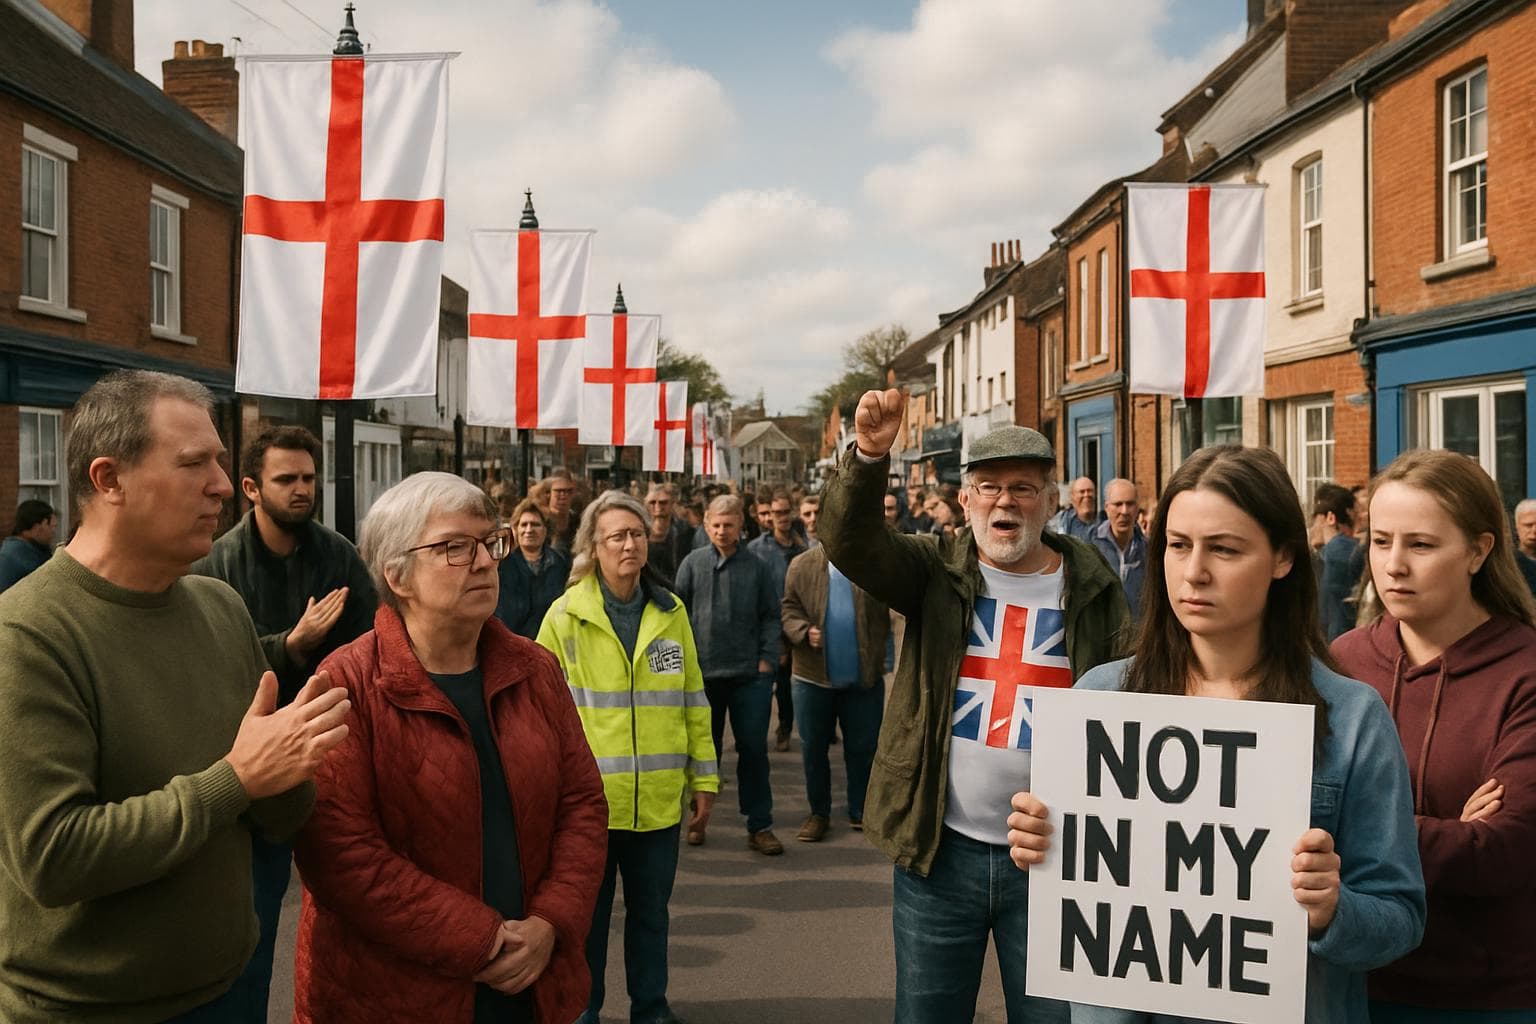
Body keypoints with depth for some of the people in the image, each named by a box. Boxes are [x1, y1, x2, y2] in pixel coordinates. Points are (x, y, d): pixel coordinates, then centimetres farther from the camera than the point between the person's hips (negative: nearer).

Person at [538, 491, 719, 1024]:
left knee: (651, 914, 17)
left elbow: (693, 702, 7)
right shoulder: (565, 615, -6)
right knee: (587, 915, 13)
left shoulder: (671, 613, 3)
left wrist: (703, 777, 7)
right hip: (587, 798, -2)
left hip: (659, 800, 3)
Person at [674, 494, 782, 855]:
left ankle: (760, 825, 13)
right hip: (703, 672, 0)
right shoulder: (693, 563, 1)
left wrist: (766, 658, -4)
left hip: (750, 674, 0)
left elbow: (771, 616, 5)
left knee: (754, 749, 4)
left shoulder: (756, 566, 2)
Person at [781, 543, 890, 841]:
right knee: (813, 748, 11)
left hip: (864, 677, 0)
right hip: (813, 676, 1)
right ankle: (818, 813, 27)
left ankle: (859, 812, 27)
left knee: (863, 748, 10)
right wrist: (804, 632, -19)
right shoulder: (802, 565, 0)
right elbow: (789, 609, -2)